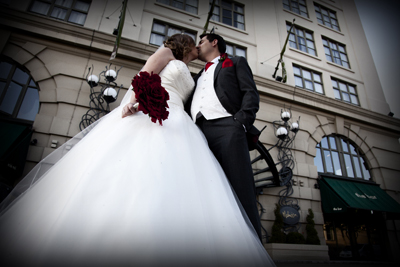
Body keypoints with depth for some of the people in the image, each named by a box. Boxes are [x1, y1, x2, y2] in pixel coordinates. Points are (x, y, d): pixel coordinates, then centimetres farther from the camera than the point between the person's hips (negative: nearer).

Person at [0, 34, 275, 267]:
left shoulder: (188, 77, 37)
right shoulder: (167, 53, 20)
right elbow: (145, 73, 2)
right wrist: (134, 97, -18)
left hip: (175, 125, 6)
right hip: (145, 114, -6)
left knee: (167, 181, -16)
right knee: (127, 178, -23)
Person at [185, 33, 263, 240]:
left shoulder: (236, 62, 24)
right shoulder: (197, 77, 37)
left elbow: (251, 93, 7)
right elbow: (188, 106, 27)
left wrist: (242, 121, -10)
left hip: (226, 127, -4)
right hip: (198, 134, 5)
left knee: (241, 190, -13)